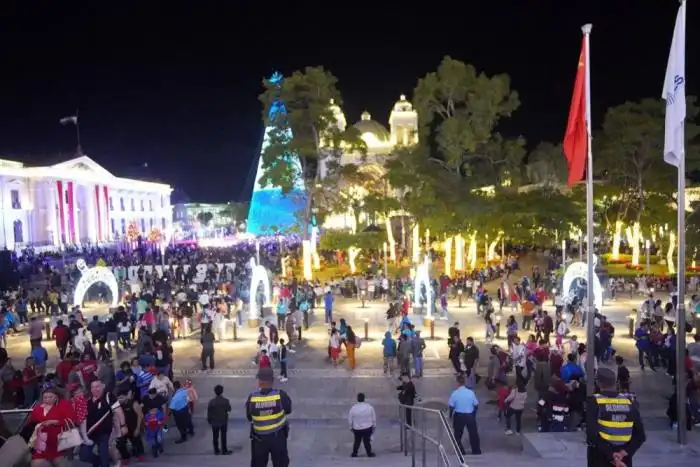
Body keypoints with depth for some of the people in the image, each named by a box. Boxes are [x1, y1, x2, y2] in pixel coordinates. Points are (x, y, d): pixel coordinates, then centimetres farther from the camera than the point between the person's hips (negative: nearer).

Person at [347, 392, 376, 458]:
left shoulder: (353, 408, -13)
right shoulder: (369, 407, -9)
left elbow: (350, 419, -4)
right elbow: (374, 417, 1)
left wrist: (351, 427, 10)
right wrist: (374, 426, 13)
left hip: (357, 428, 0)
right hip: (368, 428, 0)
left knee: (357, 441, 16)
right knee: (367, 441, 10)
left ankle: (354, 453, 21)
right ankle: (369, 453, 15)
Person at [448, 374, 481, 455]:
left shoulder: (455, 393, -13)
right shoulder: (471, 392, -6)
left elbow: (451, 406, -11)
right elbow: (476, 405, -1)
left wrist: (450, 415, 6)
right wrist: (473, 414, 15)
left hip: (459, 416, -2)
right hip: (470, 415, 2)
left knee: (458, 434, 14)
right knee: (473, 433, 16)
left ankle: (461, 451, 16)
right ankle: (476, 450, 23)